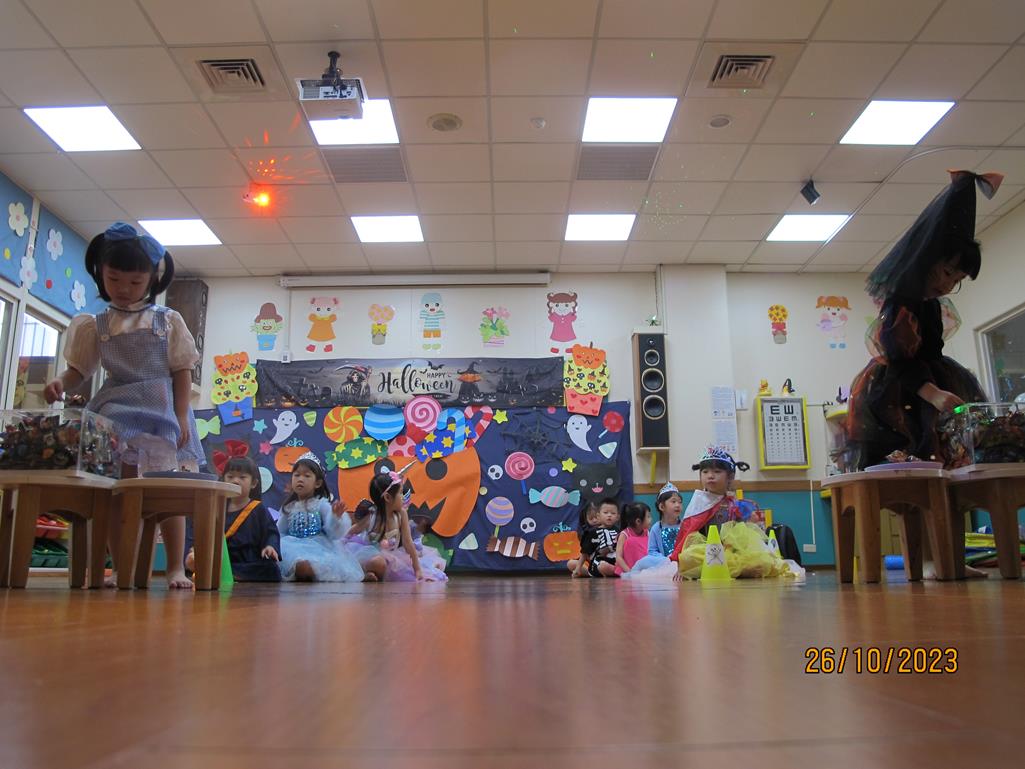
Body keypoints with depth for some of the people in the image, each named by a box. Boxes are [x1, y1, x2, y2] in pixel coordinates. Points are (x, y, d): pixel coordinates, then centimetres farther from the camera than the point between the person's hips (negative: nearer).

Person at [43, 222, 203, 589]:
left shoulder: (168, 321, 5)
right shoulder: (95, 326, 9)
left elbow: (182, 372, 2)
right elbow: (79, 369, 9)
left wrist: (181, 417, -6)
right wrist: (61, 383, -13)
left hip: (160, 411, -2)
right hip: (115, 412, 2)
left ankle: (176, 566, 6)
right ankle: (121, 568, 12)